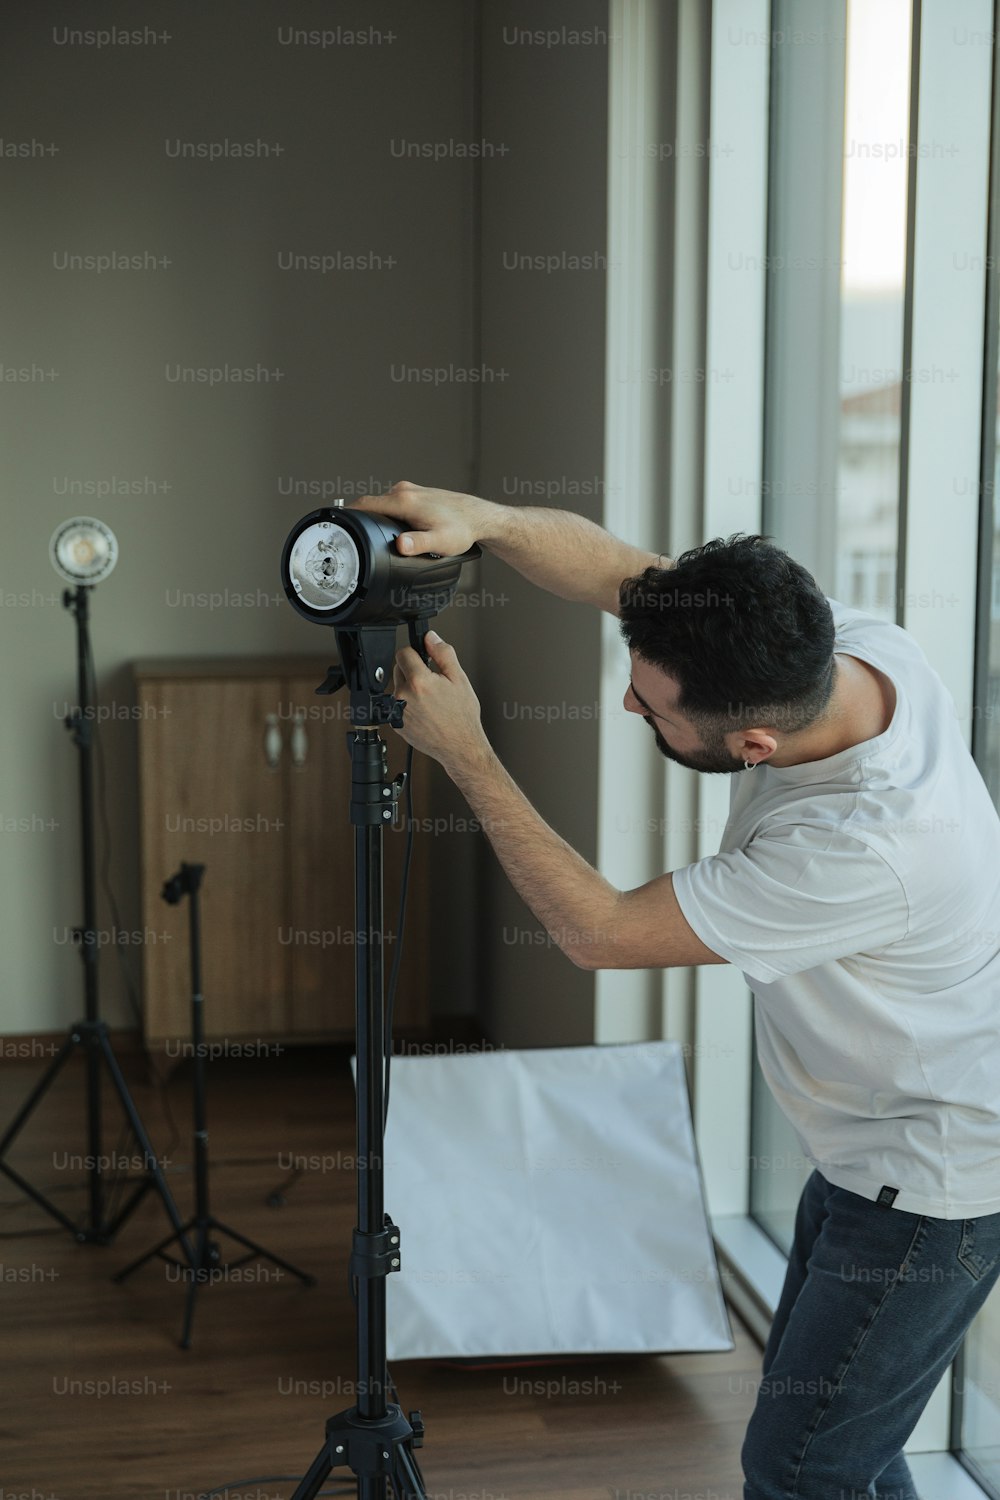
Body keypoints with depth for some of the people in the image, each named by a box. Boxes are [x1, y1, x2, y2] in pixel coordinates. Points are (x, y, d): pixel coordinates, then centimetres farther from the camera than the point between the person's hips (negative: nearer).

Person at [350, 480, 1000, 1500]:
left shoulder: (866, 848, -39)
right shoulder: (846, 646, -16)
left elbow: (599, 932, -27)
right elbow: (612, 566, -7)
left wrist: (463, 753, -24)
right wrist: (483, 520, -25)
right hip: (869, 1149, 8)